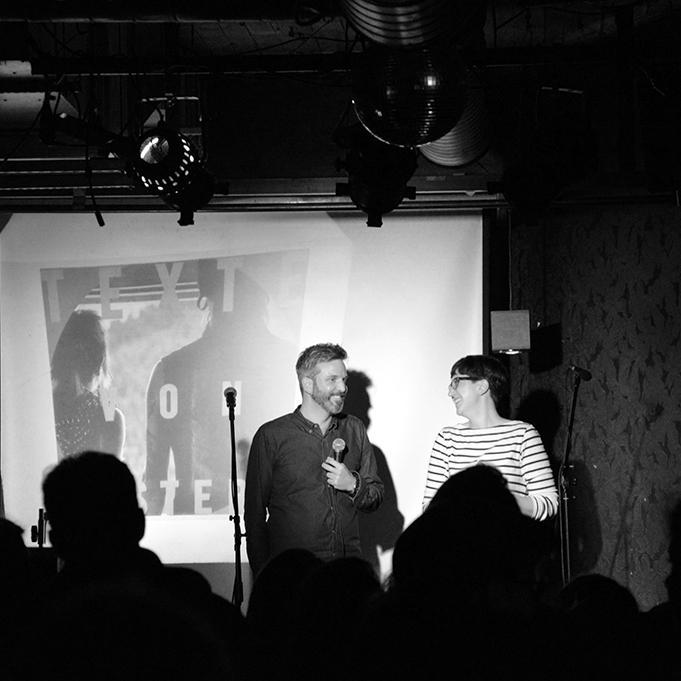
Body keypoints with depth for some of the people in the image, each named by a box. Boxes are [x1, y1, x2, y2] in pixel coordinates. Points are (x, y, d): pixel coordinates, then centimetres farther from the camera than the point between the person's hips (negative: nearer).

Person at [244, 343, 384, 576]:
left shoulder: (355, 430, 13)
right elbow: (254, 513, 2)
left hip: (348, 566, 3)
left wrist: (353, 485, -4)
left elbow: (376, 499, 18)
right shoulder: (271, 436, 1)